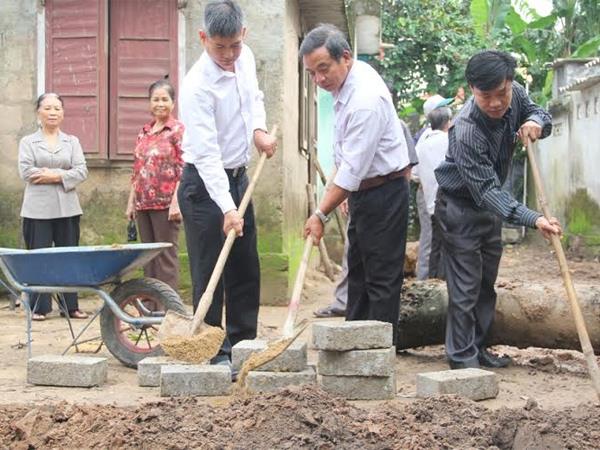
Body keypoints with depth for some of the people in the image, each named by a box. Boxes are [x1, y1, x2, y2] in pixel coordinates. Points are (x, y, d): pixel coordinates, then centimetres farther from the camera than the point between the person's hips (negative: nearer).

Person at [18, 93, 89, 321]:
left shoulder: (72, 141, 14)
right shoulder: (28, 142, 8)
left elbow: (82, 171, 2)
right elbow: (26, 172, -7)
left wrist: (57, 176, -13)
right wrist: (63, 173, -8)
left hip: (67, 208, 2)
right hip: (38, 209, -2)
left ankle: (71, 306, 10)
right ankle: (39, 308, 5)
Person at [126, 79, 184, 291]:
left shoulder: (178, 130, -4)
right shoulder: (144, 132, 15)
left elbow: (184, 170, -11)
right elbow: (137, 171, 17)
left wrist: (176, 201, -18)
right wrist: (131, 201, 14)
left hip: (166, 203, -7)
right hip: (143, 203, 7)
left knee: (166, 256, -3)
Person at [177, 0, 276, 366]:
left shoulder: (245, 58, -2)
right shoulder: (198, 86, -25)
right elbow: (206, 154, -29)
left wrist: (260, 130, -1)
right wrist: (227, 209, -35)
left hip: (238, 177, 8)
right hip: (205, 184, -8)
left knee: (247, 270, 11)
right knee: (210, 273, -5)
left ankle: (243, 345, 21)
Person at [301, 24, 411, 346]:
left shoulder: (366, 99, -27)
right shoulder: (345, 80, 4)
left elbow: (354, 168, -28)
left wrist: (321, 214, -26)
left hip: (384, 193, -10)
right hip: (361, 191, 10)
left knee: (382, 278, -5)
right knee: (357, 271, 16)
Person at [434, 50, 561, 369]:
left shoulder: (514, 94, -14)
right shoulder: (466, 131, -35)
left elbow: (539, 113, 4)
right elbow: (487, 190, -36)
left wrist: (536, 122, -23)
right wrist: (533, 219, -47)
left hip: (490, 205, 8)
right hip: (460, 207, -8)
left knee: (486, 283, 15)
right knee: (465, 287, -6)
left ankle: (478, 348, 27)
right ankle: (462, 358, 3)